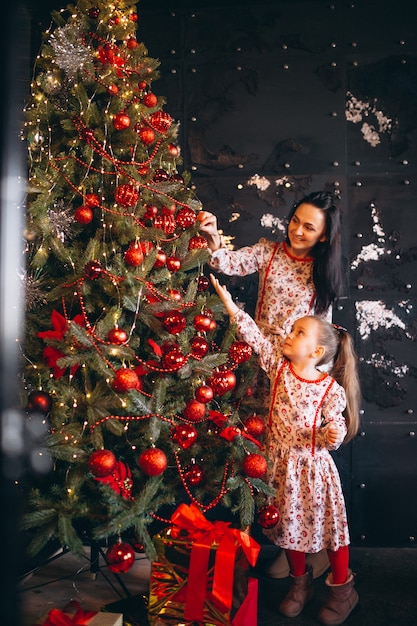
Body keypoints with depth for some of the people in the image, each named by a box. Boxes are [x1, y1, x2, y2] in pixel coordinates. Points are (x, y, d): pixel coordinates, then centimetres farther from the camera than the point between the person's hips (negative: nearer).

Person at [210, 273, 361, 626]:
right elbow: (253, 335, -10)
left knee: (330, 527, 8)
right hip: (281, 465, 4)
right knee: (289, 525, 16)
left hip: (313, 468, -4)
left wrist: (334, 435, -32)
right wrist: (228, 301, -15)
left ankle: (343, 589, 30)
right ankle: (301, 584, 38)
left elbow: (333, 435, -9)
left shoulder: (332, 390, -14)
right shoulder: (278, 366, -5)